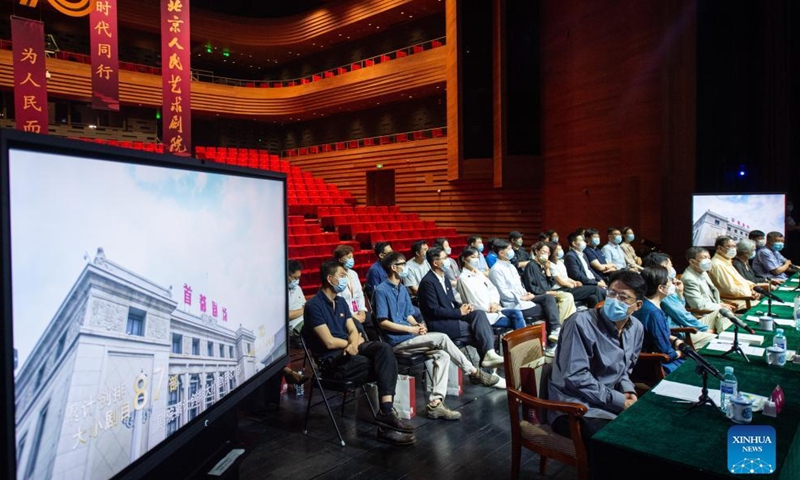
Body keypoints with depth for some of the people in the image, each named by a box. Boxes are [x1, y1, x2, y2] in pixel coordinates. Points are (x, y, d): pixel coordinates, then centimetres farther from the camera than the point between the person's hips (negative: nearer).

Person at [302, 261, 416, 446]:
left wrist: (354, 344, -14)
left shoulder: (341, 301, 15)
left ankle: (386, 413, -30)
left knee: (384, 349, -23)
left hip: (349, 350, 7)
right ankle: (386, 425, -10)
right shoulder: (314, 305, -12)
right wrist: (352, 342, 0)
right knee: (384, 367, -21)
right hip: (332, 360, -7)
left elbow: (353, 331, 10)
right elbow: (329, 342, -17)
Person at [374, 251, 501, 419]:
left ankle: (435, 403, -18)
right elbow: (383, 322, -14)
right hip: (397, 341, -8)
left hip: (408, 336, 8)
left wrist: (417, 325, -4)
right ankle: (474, 372, -3)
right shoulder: (381, 291, -10)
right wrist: (411, 329, -15)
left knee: (442, 355, -15)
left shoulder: (403, 290, 16)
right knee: (441, 338, -19)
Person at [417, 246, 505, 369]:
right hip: (439, 323, -8)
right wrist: (459, 312, -14)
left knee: (479, 313, -16)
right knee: (477, 328, -17)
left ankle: (489, 354, -24)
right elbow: (434, 310, -19)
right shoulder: (428, 281, -16)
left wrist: (462, 307, -4)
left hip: (453, 316, 8)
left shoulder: (443, 277, 13)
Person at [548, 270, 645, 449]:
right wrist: (618, 400, -17)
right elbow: (575, 377, -23)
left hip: (609, 400, 8)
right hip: (573, 408, -8)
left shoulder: (636, 328, 4)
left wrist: (628, 391, -3)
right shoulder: (581, 322, -21)